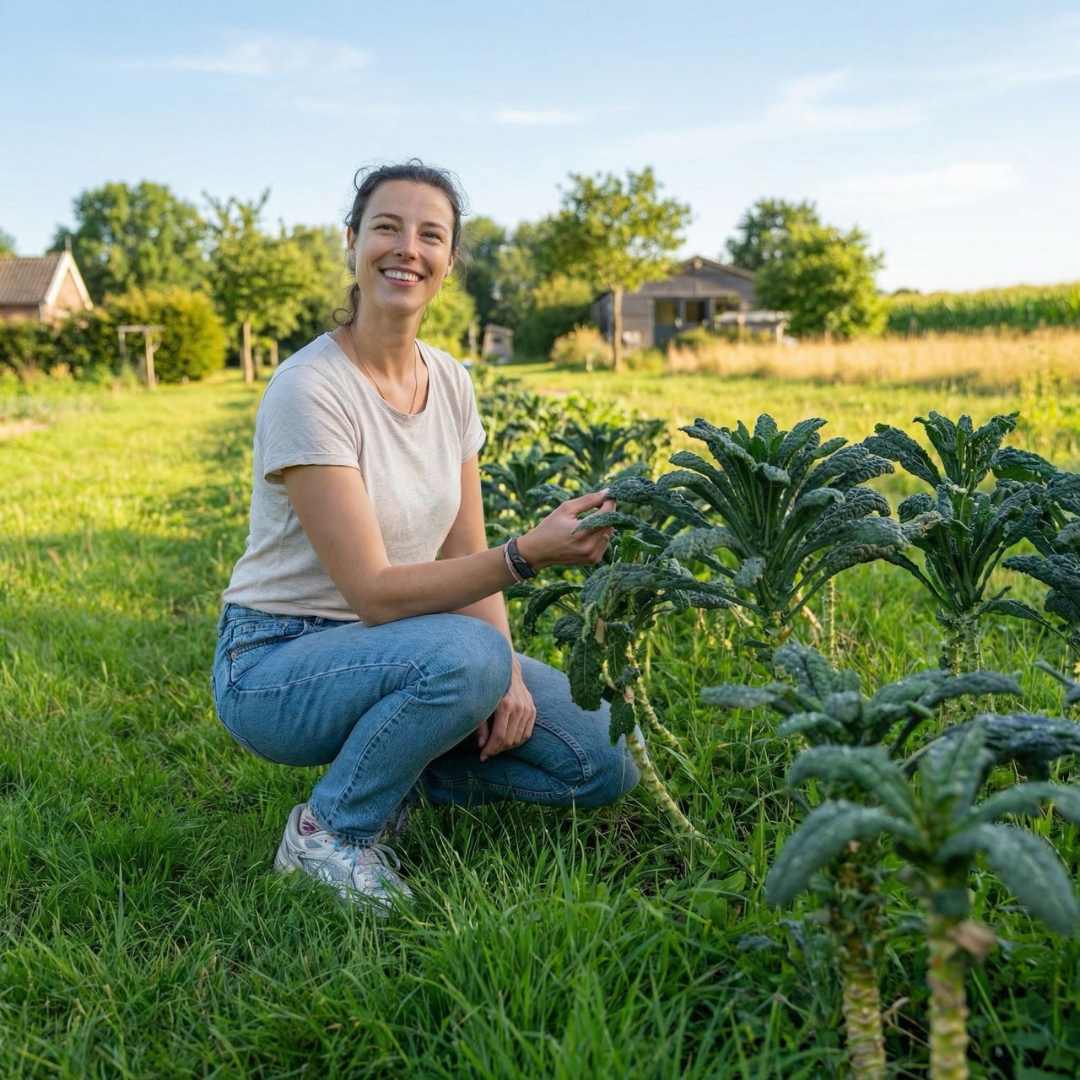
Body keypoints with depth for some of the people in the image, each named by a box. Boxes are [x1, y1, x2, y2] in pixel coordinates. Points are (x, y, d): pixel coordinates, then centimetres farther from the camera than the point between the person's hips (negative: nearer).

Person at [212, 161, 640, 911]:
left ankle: (390, 766, 12)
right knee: (465, 653, -37)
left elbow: (467, 559, 3)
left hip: (395, 646, 6)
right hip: (276, 663, -6)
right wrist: (528, 554, -37)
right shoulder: (310, 391, -22)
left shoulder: (451, 381, 0)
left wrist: (507, 670, -14)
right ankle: (330, 830, -10)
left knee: (604, 768, -5)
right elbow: (376, 593, -26)